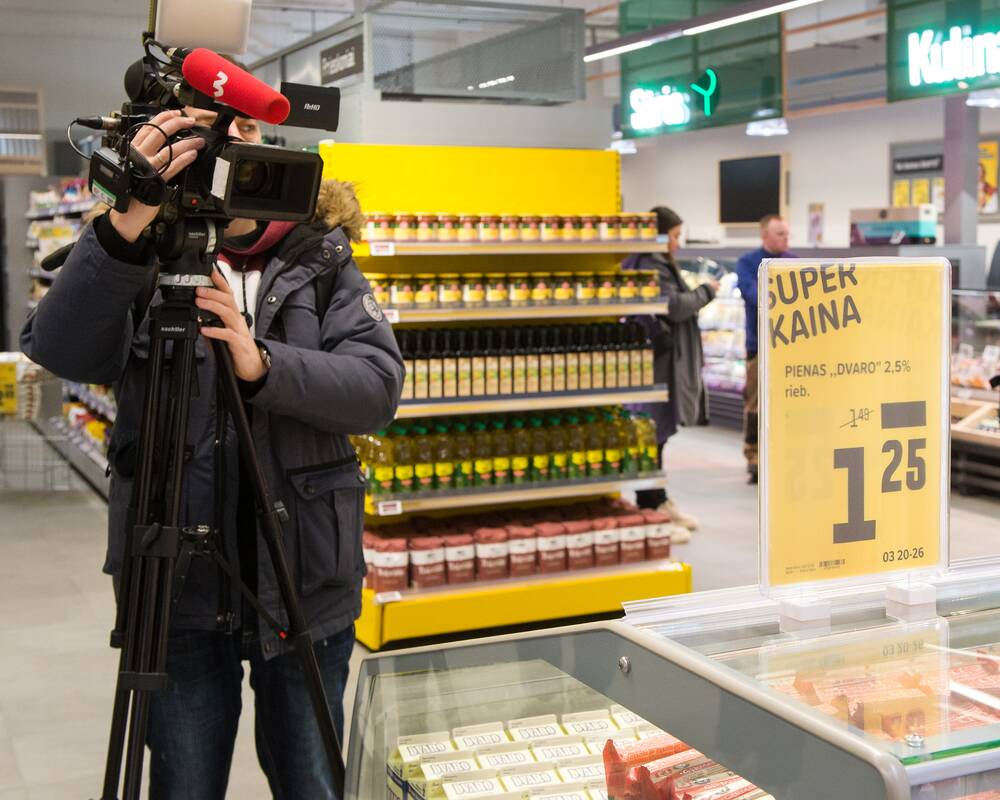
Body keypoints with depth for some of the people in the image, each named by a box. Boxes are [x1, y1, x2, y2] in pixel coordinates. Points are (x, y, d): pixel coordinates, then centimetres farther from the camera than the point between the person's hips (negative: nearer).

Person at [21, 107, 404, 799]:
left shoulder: (323, 261, 2)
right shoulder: (145, 262, -1)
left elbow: (377, 389, -12)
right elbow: (57, 350, -20)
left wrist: (263, 365, -28)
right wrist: (126, 225, -33)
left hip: (306, 579, 1)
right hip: (179, 585, 0)